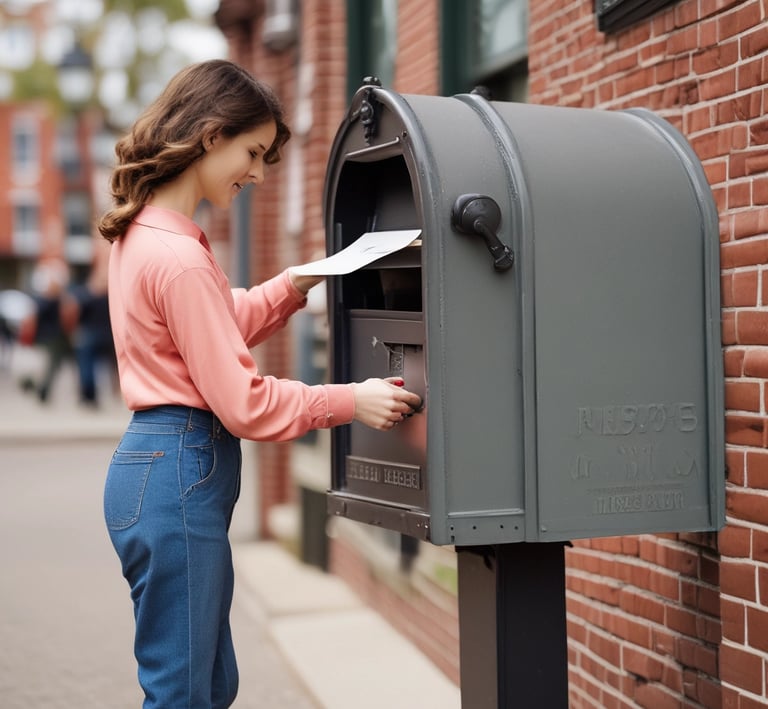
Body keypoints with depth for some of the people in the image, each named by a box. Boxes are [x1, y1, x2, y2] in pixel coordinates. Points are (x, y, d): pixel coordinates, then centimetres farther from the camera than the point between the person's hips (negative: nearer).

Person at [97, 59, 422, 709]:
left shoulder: (141, 234, 11)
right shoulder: (180, 259, -20)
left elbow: (216, 330, 24)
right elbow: (243, 402, -17)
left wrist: (290, 289, 12)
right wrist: (350, 402, -10)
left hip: (156, 461, 10)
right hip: (181, 473, -10)